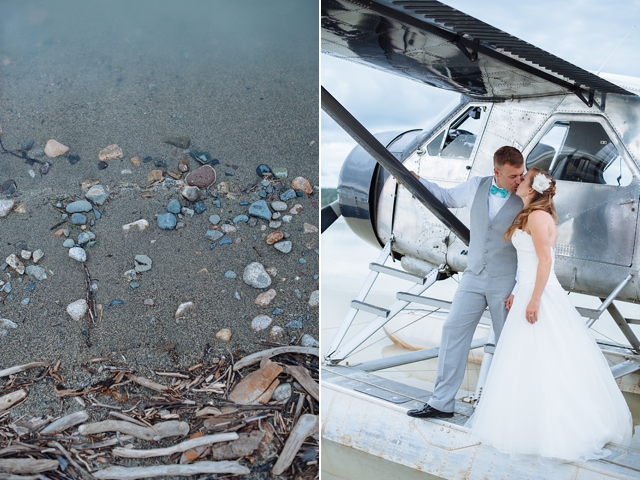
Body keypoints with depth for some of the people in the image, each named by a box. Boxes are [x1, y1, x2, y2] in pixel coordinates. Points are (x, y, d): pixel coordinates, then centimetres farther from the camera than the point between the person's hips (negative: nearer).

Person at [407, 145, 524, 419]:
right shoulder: (475, 186, 2)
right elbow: (447, 198, 22)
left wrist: (520, 289, -11)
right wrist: (414, 179, 17)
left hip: (506, 281, -4)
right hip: (474, 276, 4)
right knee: (453, 330, 1)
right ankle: (442, 402, 7)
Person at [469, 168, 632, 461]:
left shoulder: (537, 216, -13)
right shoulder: (530, 217, 16)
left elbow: (545, 259, -20)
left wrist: (534, 300, -23)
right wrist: (519, 294, 18)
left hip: (540, 295, -10)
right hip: (531, 292, 10)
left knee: (541, 362, -4)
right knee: (536, 361, 13)